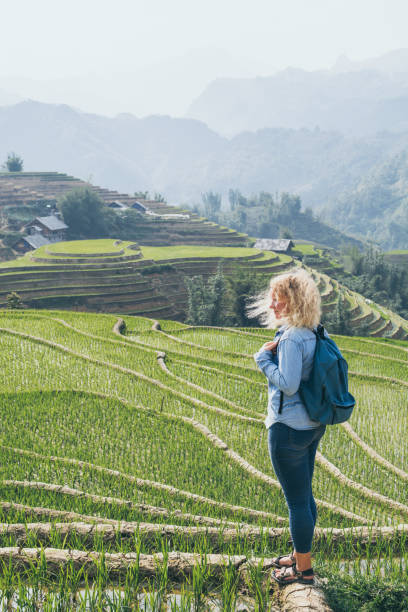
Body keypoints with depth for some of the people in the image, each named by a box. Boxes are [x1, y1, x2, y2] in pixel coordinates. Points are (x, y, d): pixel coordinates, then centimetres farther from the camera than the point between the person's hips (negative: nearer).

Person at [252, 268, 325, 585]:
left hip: (289, 429, -10)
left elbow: (287, 384, -25)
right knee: (304, 496, 20)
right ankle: (300, 555, 36)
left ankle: (304, 569, 16)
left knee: (297, 500, 3)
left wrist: (265, 357, -14)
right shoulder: (313, 334, 7)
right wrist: (275, 354, 2)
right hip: (312, 425, 10)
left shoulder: (291, 338, -22)